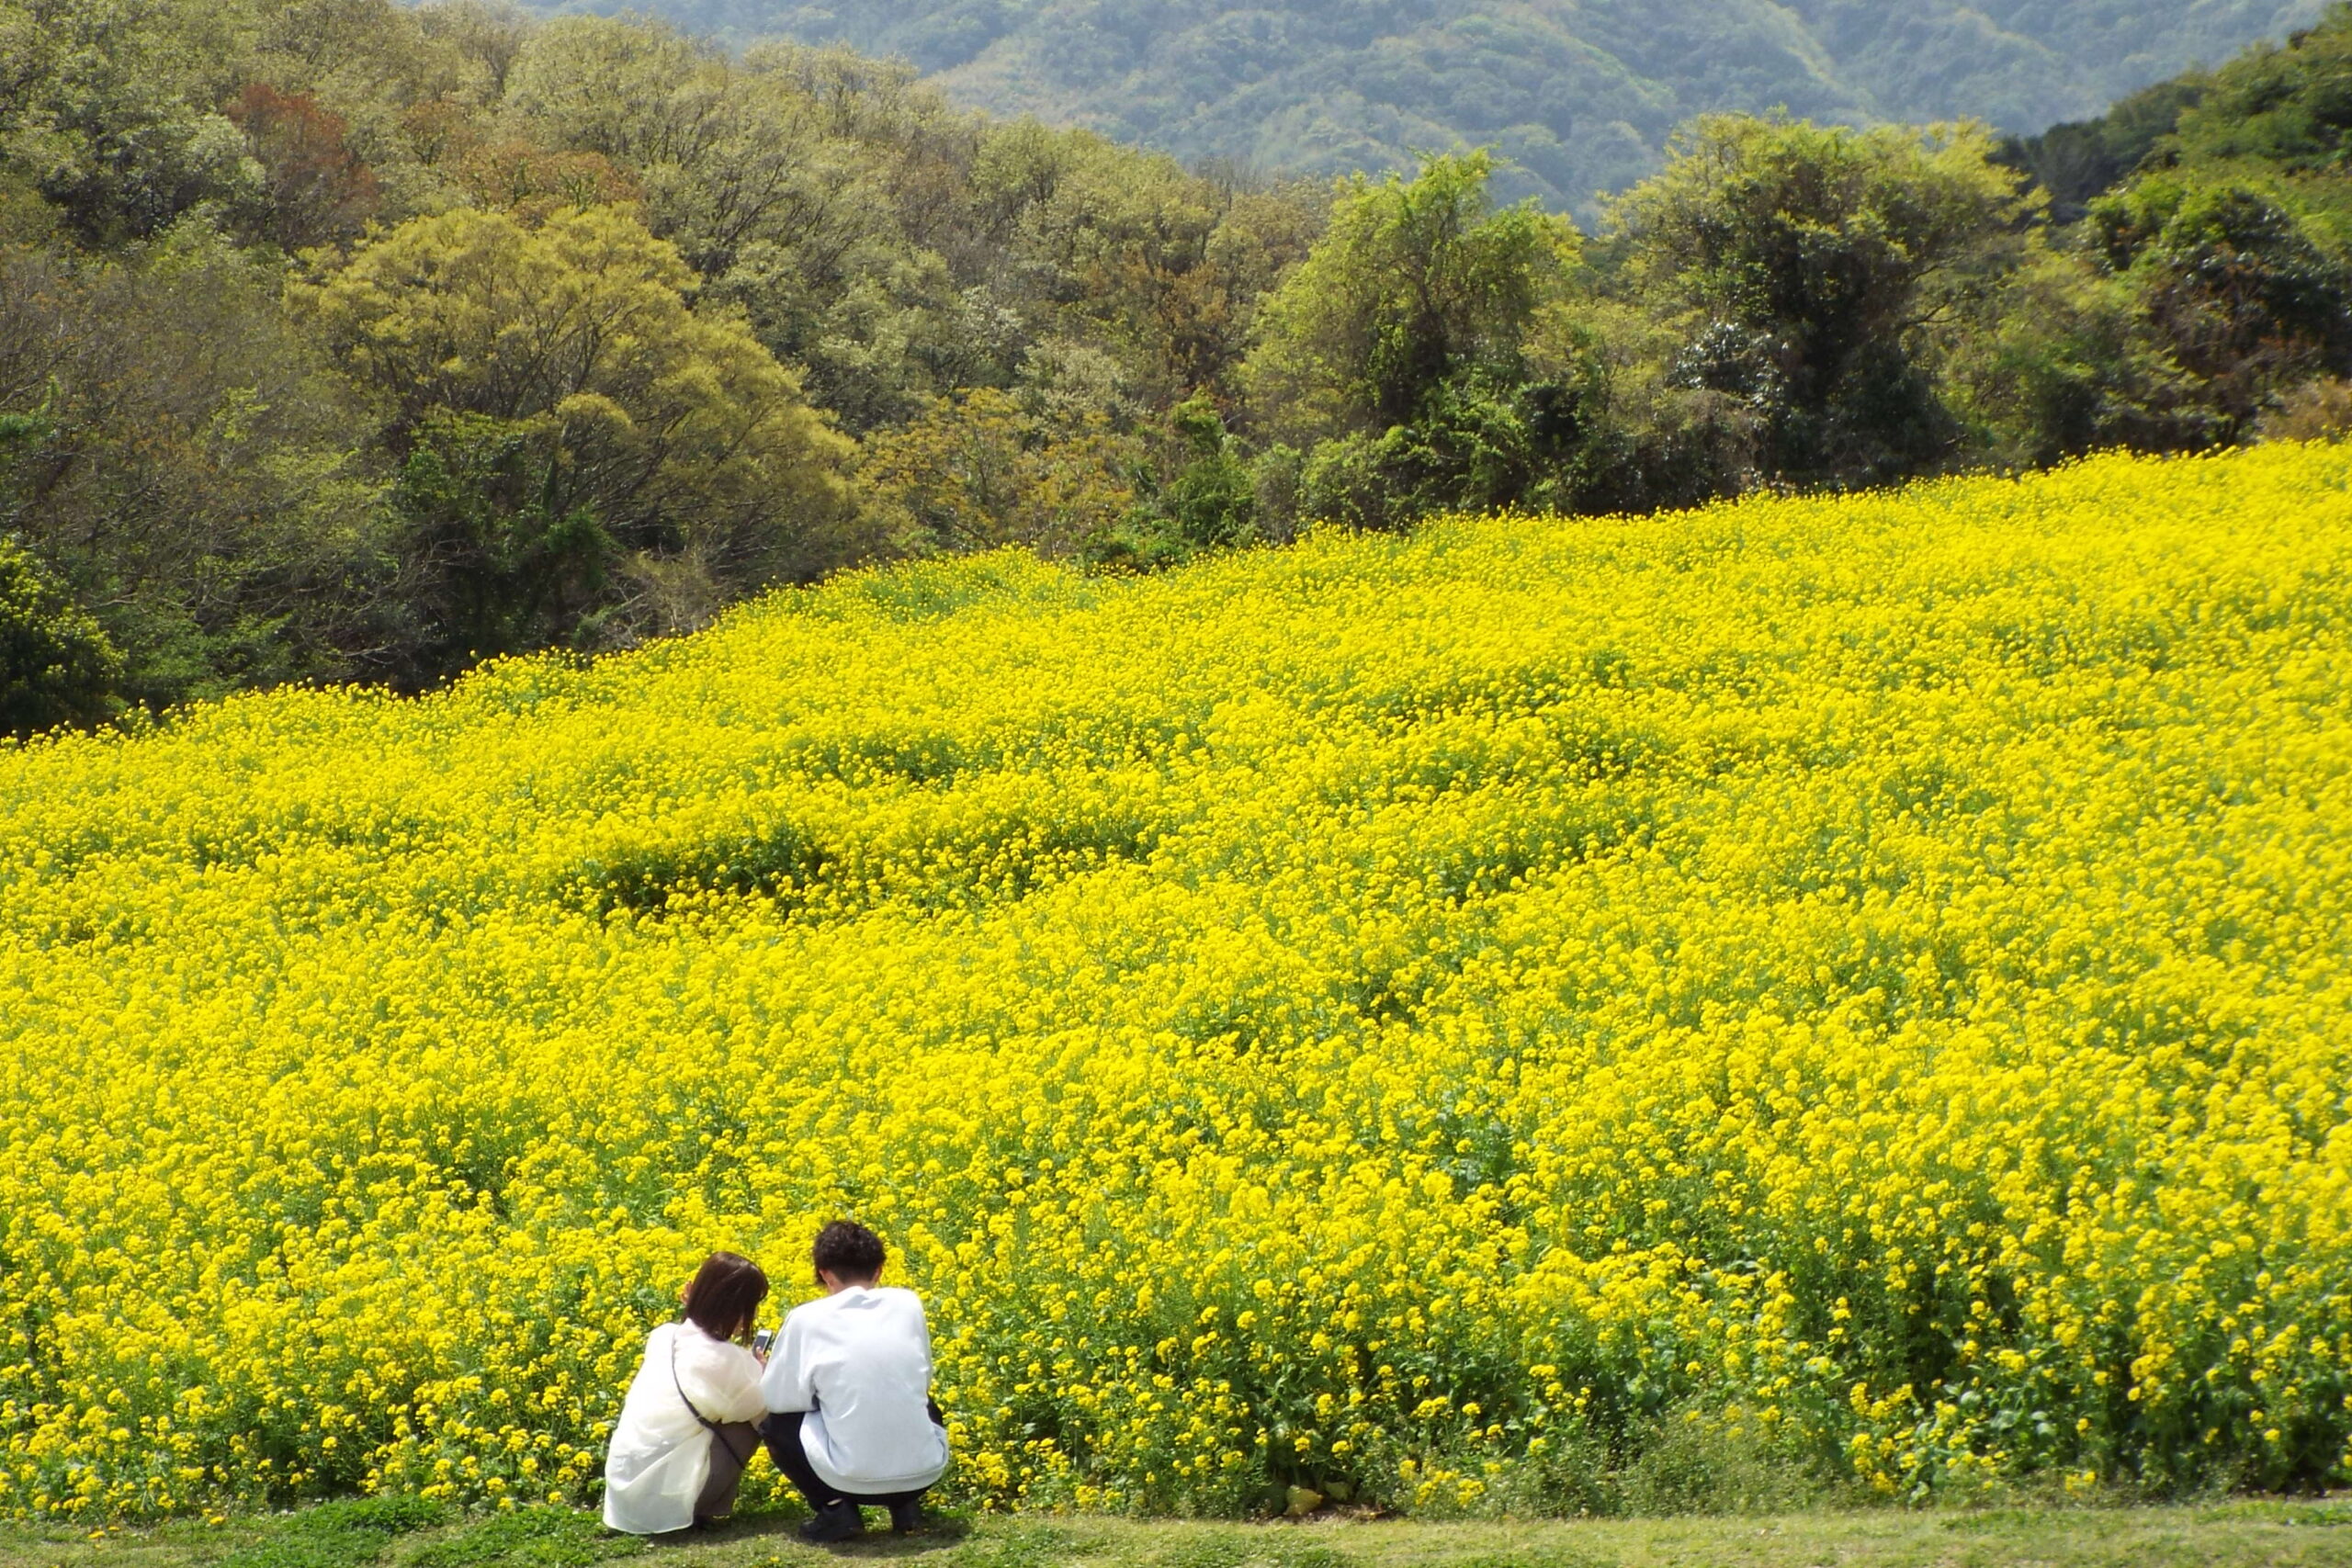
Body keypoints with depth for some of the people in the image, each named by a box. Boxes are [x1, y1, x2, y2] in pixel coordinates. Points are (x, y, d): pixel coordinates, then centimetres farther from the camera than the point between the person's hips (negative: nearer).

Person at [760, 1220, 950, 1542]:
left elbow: (775, 1401, 5)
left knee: (774, 1422, 23)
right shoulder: (908, 1303, 7)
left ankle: (836, 1508, 6)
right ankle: (905, 1504, 16)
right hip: (925, 1472, 3)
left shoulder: (807, 1319, -2)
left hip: (853, 1478, -3)